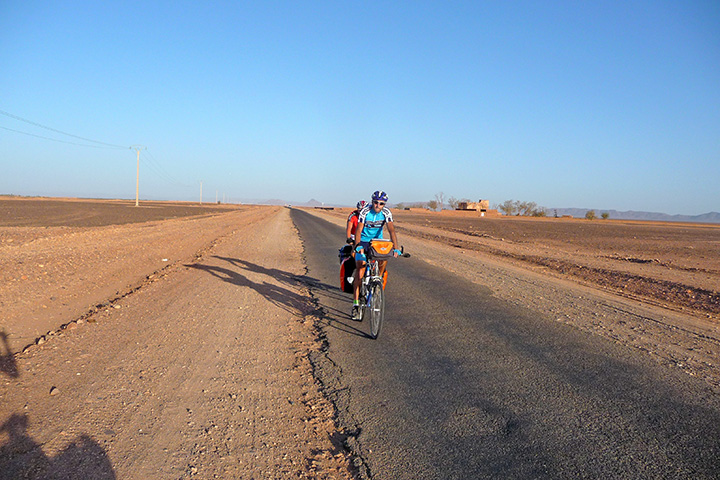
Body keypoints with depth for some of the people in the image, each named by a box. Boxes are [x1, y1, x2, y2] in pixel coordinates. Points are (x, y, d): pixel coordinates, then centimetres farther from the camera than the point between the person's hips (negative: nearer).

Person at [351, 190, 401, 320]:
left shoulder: (386, 212, -16)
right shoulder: (365, 211, -21)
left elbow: (391, 230, -24)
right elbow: (359, 230, -27)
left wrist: (396, 249, -35)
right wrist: (358, 246, -43)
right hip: (363, 241, -3)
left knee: (384, 258, -26)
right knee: (360, 272, -11)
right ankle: (356, 304, -6)